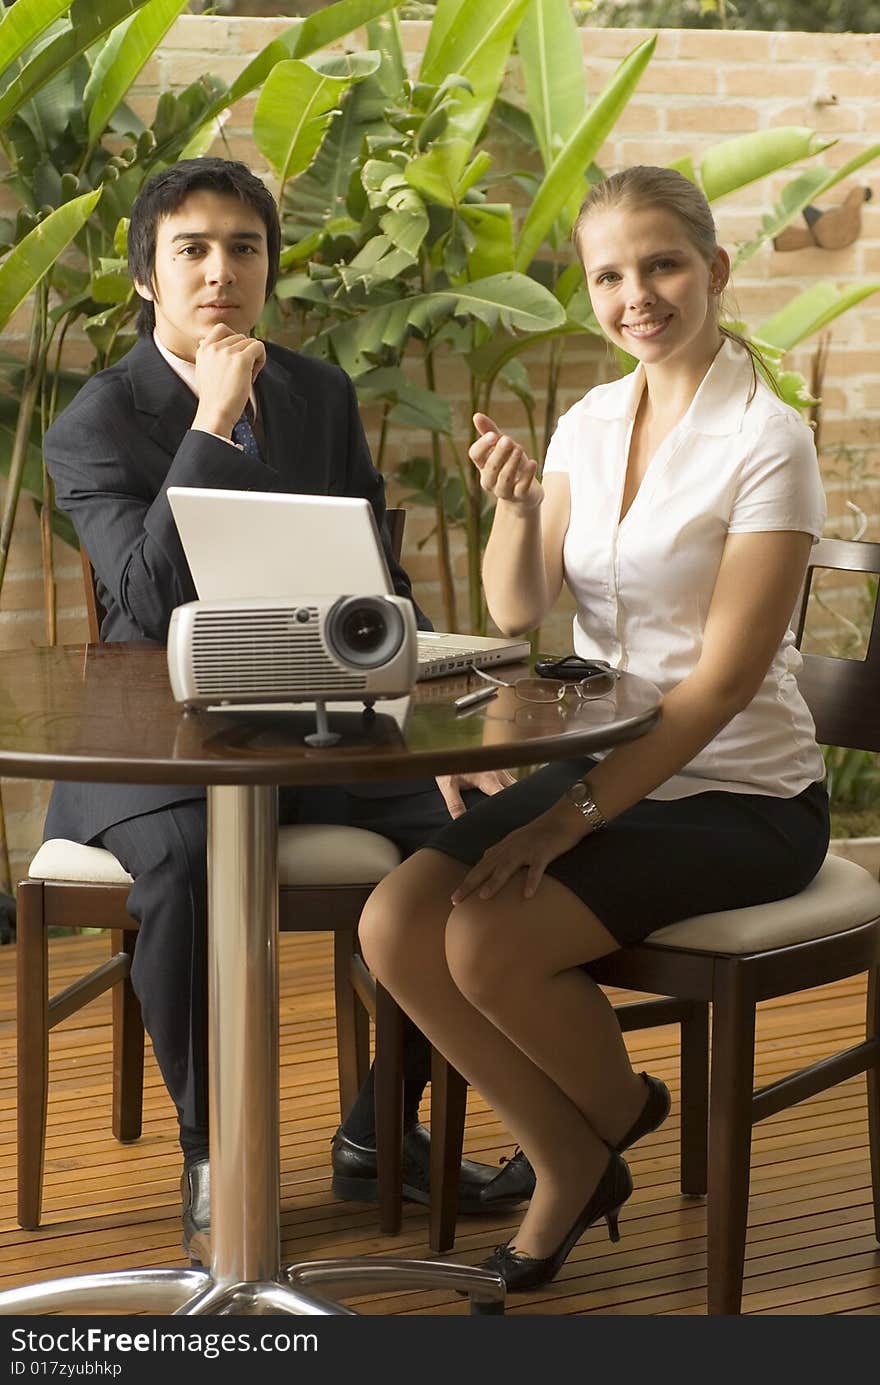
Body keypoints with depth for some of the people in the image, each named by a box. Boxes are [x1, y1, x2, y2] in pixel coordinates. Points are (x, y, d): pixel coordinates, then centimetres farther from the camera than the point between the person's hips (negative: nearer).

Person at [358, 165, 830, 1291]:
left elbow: (724, 678, -18)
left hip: (737, 797, -6)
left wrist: (571, 817, -21)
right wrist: (516, 505, -20)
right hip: (606, 768, 7)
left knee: (489, 941, -25)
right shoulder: (591, 420, 6)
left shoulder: (766, 441, -14)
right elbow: (516, 610, 2)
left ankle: (619, 1114, 8)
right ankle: (569, 1164, 6)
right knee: (394, 926, -13)